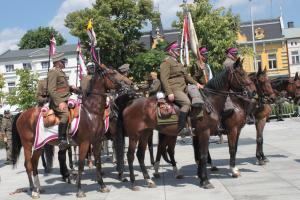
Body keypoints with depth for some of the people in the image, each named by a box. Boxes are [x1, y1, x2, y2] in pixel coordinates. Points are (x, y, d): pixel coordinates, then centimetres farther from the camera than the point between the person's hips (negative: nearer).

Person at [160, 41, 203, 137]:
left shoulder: (178, 63, 25)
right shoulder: (166, 62, -4)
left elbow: (186, 76, 27)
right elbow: (164, 79, -13)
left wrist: (196, 83, 12)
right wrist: (169, 93, -22)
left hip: (183, 89, 10)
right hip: (174, 90, -10)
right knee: (187, 103, -27)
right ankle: (181, 128, -26)